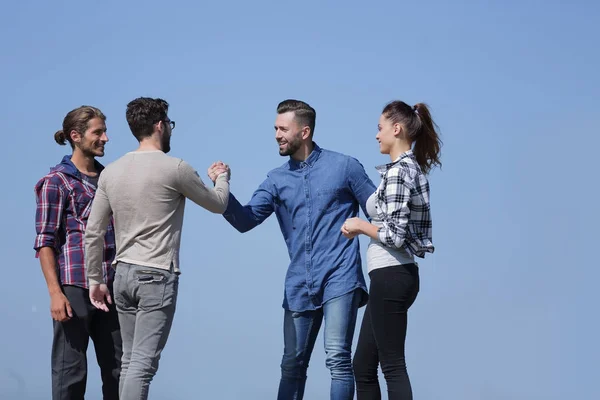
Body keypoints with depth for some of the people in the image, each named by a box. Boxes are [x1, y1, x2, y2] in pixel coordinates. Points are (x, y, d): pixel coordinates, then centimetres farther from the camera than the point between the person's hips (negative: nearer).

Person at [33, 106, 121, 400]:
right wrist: (55, 293, -16)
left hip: (111, 287, 6)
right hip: (74, 287, -6)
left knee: (117, 368, 7)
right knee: (70, 370, -2)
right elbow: (44, 242, -7)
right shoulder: (56, 181, -2)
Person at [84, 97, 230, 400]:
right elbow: (218, 205, 6)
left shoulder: (111, 172, 7)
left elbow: (93, 233, 8)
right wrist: (222, 177, 27)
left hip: (123, 274, 6)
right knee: (143, 363, -9)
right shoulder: (175, 169, -9)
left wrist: (95, 279, 17)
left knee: (130, 360, 12)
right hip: (157, 276, -6)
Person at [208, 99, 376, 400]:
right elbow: (245, 220, 0)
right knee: (292, 365, 9)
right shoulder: (277, 179, 9)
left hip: (339, 280, -4)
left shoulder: (344, 167, 0)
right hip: (299, 286, 5)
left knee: (338, 359, -15)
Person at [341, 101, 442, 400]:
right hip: (398, 274, 10)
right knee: (363, 366, 12)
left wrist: (360, 225, -7)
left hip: (390, 276, -10)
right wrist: (364, 225, 15)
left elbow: (395, 235, -20)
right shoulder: (413, 168, 14)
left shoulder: (397, 171, -14)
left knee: (393, 367, -6)